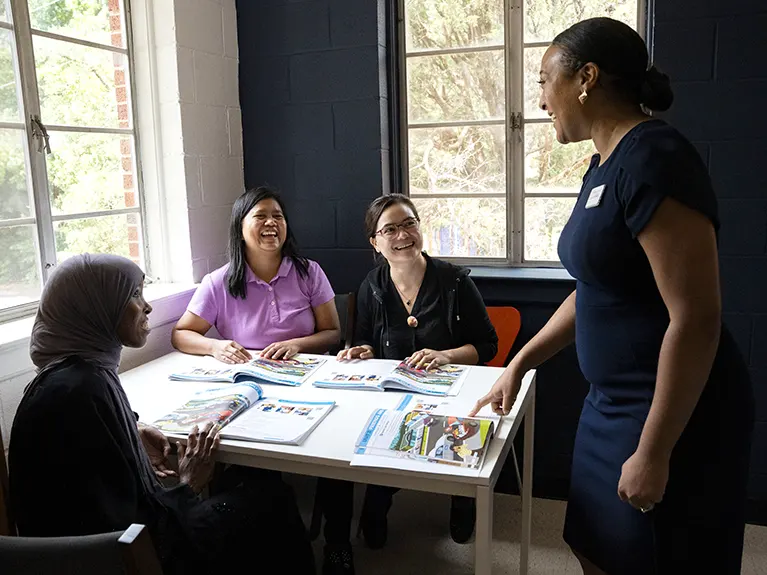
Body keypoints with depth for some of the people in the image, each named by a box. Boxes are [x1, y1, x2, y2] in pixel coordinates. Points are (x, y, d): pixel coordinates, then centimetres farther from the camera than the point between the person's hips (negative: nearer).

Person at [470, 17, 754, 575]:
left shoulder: (654, 158, -21)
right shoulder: (605, 165, 8)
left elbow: (697, 318, -24)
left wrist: (653, 452, -21)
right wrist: (519, 364, 16)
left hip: (673, 415, -9)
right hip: (615, 403, 9)